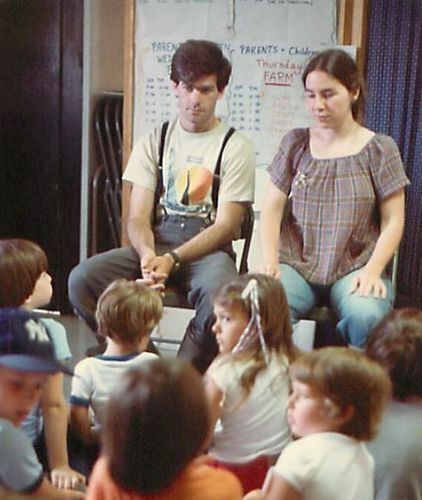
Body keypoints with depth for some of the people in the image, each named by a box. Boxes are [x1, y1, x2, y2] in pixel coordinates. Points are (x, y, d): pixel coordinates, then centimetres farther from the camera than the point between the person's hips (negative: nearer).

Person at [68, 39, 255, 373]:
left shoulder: (235, 147, 2)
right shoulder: (154, 142, 12)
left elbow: (225, 226, -5)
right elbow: (138, 217, 6)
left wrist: (173, 259, -20)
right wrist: (147, 254, -18)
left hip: (208, 249, -3)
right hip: (155, 244, 3)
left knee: (219, 293, -38)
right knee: (82, 279, -23)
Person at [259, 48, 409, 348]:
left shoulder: (379, 148, 7)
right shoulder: (295, 143, 12)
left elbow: (393, 221, 3)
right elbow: (272, 209, 9)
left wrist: (372, 270, -12)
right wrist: (270, 261, -6)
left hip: (354, 269, -1)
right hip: (296, 264, 1)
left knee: (366, 316, -34)